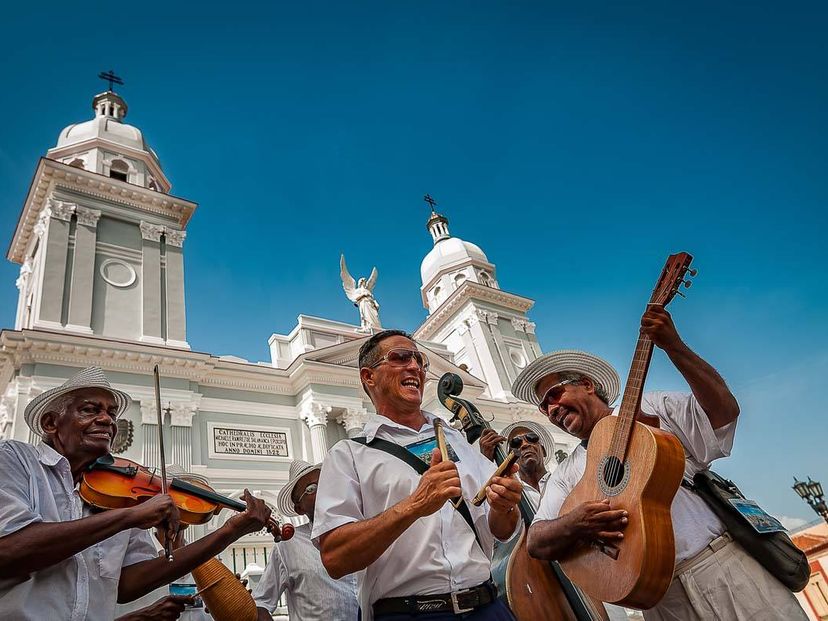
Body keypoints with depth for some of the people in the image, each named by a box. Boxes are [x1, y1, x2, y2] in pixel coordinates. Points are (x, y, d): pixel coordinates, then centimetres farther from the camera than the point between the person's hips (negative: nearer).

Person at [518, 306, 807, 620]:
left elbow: (724, 410, -6)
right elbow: (537, 542, 1)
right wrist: (573, 524, -21)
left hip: (723, 565, -1)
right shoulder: (565, 474, 10)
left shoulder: (648, 409, 6)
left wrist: (673, 345, -15)